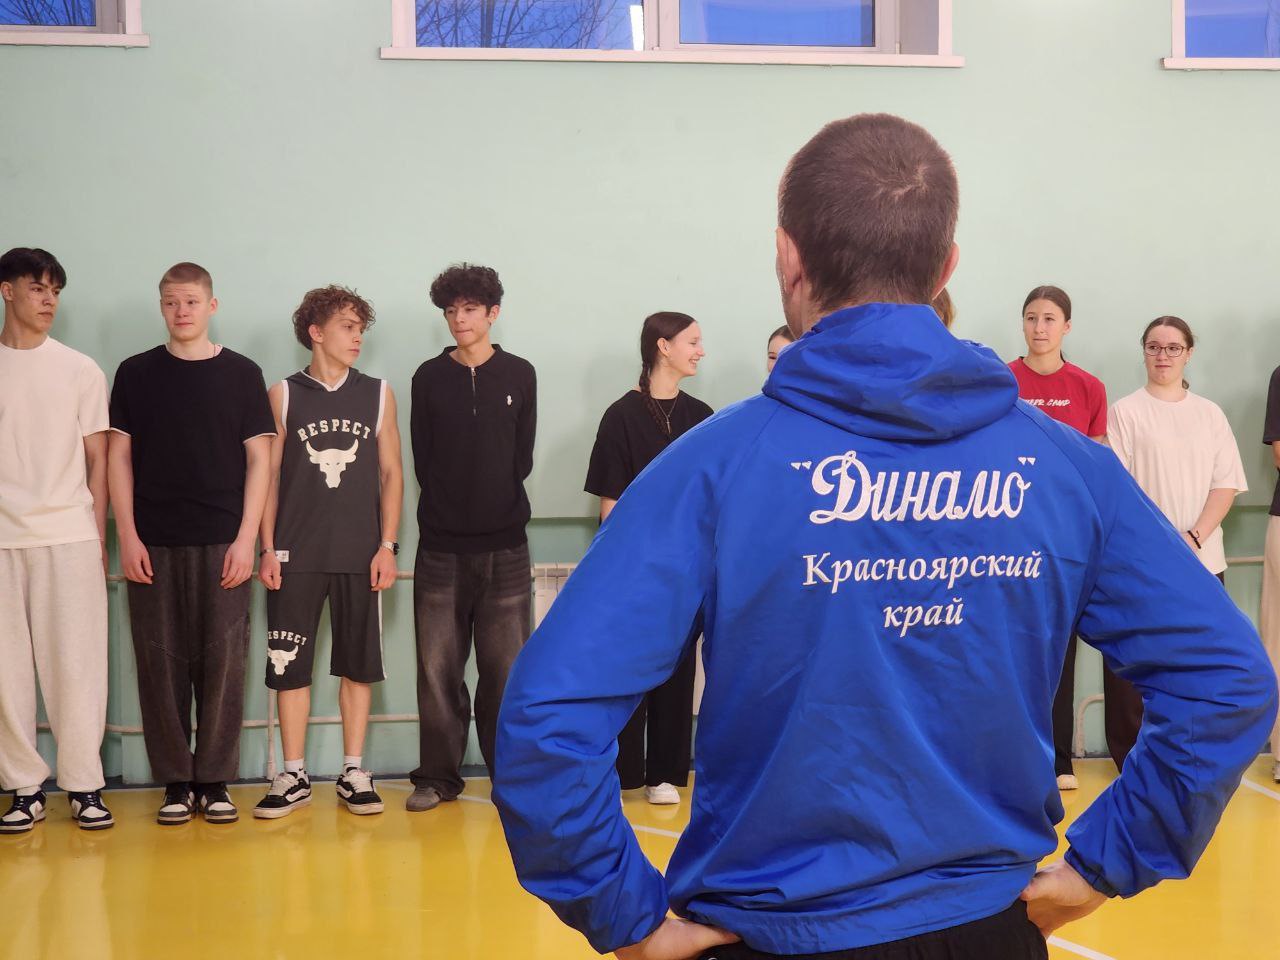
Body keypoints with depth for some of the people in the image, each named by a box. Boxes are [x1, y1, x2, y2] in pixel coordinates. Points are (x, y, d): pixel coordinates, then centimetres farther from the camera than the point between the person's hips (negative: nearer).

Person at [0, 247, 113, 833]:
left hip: (68, 537, 0)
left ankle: (84, 786, 8)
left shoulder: (80, 371, 8)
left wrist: (99, 539, 5)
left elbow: (97, 459, 10)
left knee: (76, 664, 0)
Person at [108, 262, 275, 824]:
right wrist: (127, 536, -2)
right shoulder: (136, 373, 8)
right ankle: (175, 782, 12)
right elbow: (118, 457, 7)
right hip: (153, 545, 1)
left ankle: (215, 782, 10)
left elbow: (259, 459, 4)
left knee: (223, 663, 0)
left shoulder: (242, 374, 5)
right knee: (161, 664, 2)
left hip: (222, 545, -1)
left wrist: (246, 538, -5)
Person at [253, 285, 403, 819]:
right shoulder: (283, 395, 5)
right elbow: (268, 475, 5)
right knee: (289, 664, 0)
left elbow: (391, 474, 8)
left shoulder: (378, 394, 8)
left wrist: (387, 545, 0)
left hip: (360, 555, 1)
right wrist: (268, 549, -1)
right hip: (296, 555, -1)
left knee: (358, 663, 4)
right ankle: (294, 778, 10)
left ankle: (353, 772, 14)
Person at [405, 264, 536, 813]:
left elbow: (522, 458, 5)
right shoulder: (429, 378, 6)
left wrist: (498, 506, -1)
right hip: (441, 544, 0)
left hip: (505, 544, 0)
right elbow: (422, 460, 5)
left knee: (506, 665, 2)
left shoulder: (519, 376, 6)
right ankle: (437, 777, 10)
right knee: (438, 667, 2)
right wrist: (450, 509, -1)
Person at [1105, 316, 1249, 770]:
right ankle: (1130, 756, 8)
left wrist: (1195, 537, -9)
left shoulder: (1210, 413, 12)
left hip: (1203, 561, 3)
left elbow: (1228, 482, 5)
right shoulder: (1125, 412, 3)